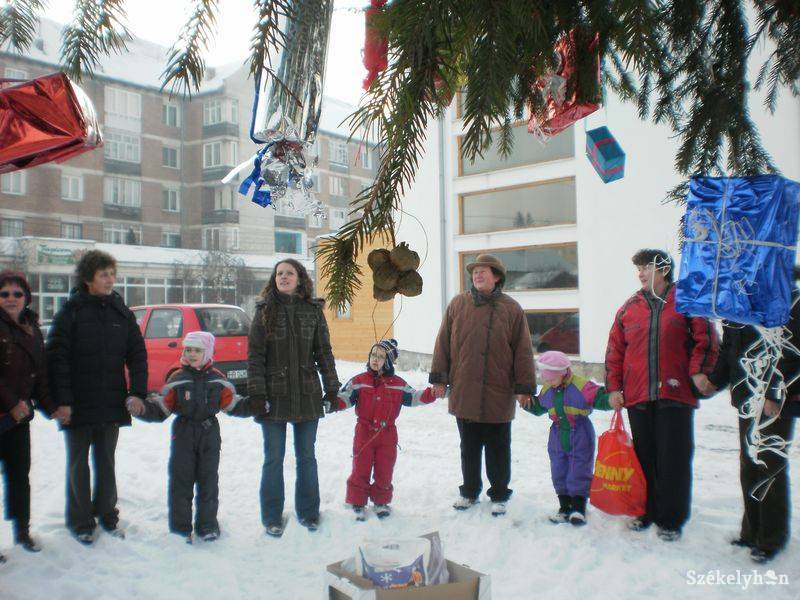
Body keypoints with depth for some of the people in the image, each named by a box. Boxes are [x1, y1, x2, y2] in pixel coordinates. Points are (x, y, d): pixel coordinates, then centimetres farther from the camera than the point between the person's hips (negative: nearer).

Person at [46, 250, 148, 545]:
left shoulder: (121, 312, 4)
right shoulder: (70, 312, -6)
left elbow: (137, 353, 4)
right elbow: (56, 358, -10)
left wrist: (137, 392, -5)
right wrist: (62, 401, -15)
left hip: (111, 403, 3)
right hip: (78, 405, -3)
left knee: (106, 462, 16)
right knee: (78, 464, 10)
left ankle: (107, 514, 30)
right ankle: (80, 521, 23)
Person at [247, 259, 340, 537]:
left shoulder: (313, 311, 5)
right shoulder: (265, 311, 0)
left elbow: (324, 352, 7)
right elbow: (255, 355, -3)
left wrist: (332, 388, 3)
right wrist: (257, 393, -10)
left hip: (307, 395, 1)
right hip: (274, 396, -1)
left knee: (306, 457, 11)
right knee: (273, 459, 7)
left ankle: (308, 512, 26)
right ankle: (272, 517, 21)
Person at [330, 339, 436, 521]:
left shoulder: (398, 384, 1)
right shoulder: (359, 381, -5)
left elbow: (413, 397, 3)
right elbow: (345, 397, -12)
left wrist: (431, 394, -12)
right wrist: (333, 404, -32)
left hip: (387, 435, 1)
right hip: (364, 434, -1)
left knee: (384, 471, 10)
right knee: (360, 470, 6)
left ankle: (381, 501, 30)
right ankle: (358, 503, 22)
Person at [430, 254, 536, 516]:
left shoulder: (511, 309, -1)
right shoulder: (458, 304, 3)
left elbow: (523, 350, -1)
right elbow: (443, 343, 5)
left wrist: (524, 387, -4)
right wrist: (439, 378, 2)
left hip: (498, 395, -1)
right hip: (464, 393, 2)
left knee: (498, 449, 11)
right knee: (469, 448, 15)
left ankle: (499, 495, 27)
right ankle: (469, 491, 32)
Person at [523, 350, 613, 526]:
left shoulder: (582, 386, -15)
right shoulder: (547, 390, 4)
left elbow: (599, 398, -18)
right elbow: (538, 407, 18)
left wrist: (611, 400, -38)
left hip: (580, 438, -5)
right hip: (557, 439, 6)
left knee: (579, 472, 0)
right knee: (559, 473, 10)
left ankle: (578, 507, 13)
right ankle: (565, 507, 22)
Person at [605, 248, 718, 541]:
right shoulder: (630, 307, 9)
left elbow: (705, 338, 2)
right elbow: (614, 349, 8)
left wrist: (698, 371, -10)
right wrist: (614, 387, 3)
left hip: (676, 394, -3)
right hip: (637, 396, 3)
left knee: (674, 459, 3)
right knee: (644, 456, 12)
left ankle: (671, 520, 15)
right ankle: (646, 511, 25)